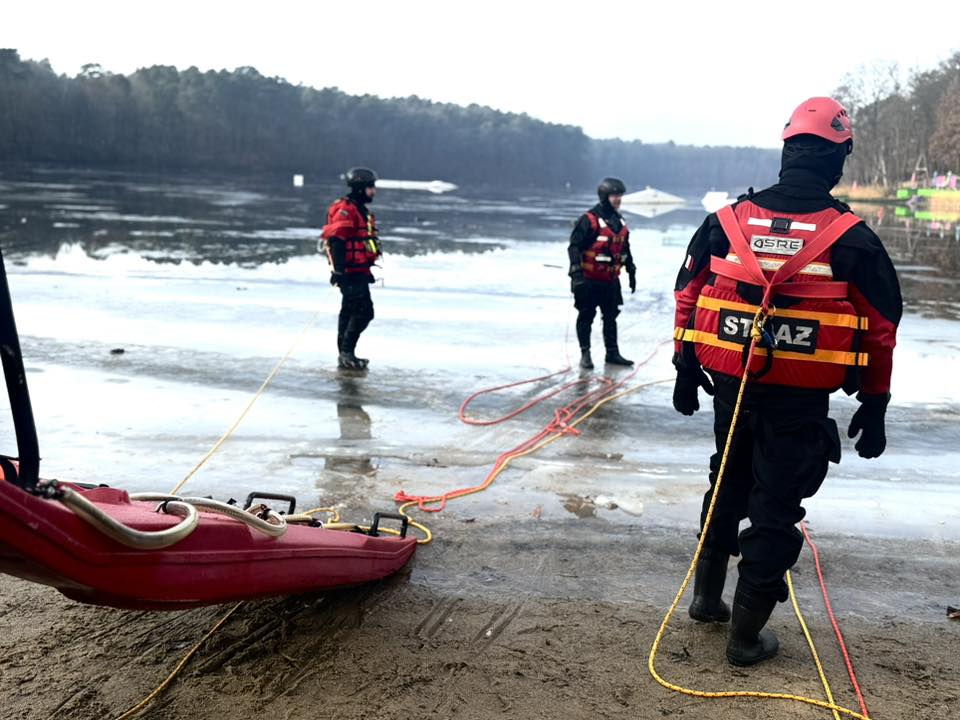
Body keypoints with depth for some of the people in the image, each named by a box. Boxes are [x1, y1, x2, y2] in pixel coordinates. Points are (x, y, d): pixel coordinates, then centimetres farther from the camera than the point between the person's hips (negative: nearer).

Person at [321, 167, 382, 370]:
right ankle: (346, 352, -9)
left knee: (350, 312, 13)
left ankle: (345, 355, 20)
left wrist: (367, 270, 28)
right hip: (350, 272, -10)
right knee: (364, 311, -13)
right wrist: (338, 269, -27)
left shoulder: (361, 210, 20)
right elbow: (337, 241, -21)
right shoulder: (346, 210, -13)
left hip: (358, 272, 10)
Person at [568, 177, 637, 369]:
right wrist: (576, 273, -23)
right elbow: (574, 246, -17)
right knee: (586, 316, 4)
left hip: (611, 280, 7)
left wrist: (631, 271, 22)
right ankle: (585, 354, 13)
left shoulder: (620, 222, 11)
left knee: (611, 317, 13)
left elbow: (625, 249, 23)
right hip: (589, 280, -7)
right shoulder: (589, 220, -14)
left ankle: (612, 353, 23)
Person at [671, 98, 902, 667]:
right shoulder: (852, 239, -9)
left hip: (731, 386, 4)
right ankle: (746, 633, 16)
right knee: (775, 508, 8)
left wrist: (687, 370, 15)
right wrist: (874, 405, 7)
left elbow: (688, 298, 5)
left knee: (728, 485, 24)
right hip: (801, 402, -3)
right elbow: (882, 326, -3)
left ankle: (707, 595, 37)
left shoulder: (727, 221, -1)